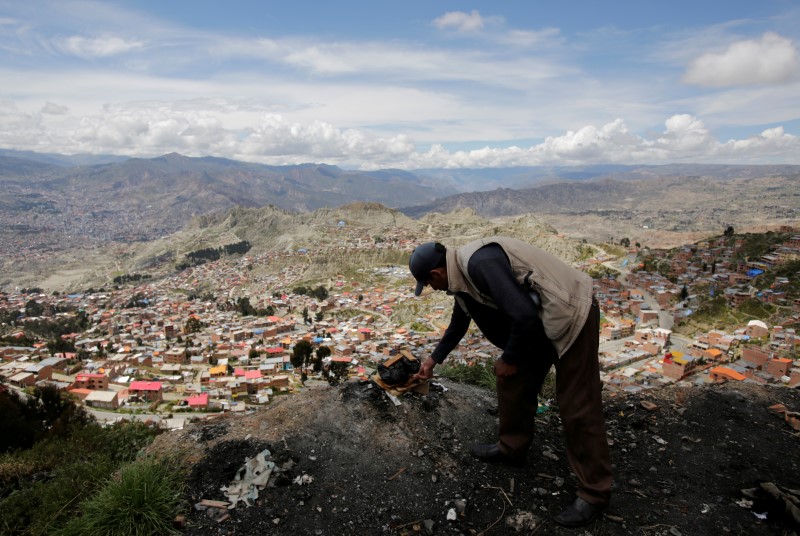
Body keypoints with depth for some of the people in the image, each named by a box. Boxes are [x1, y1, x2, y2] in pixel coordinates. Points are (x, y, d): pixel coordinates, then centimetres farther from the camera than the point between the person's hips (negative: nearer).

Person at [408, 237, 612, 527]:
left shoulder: (480, 263, -26)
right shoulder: (462, 271, 6)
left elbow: (524, 315, -30)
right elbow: (458, 323, 23)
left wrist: (509, 358, -13)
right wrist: (434, 359, 35)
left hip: (571, 313, -10)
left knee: (577, 407, -2)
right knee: (513, 381, 16)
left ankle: (594, 493, 13)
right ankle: (511, 448, 35)